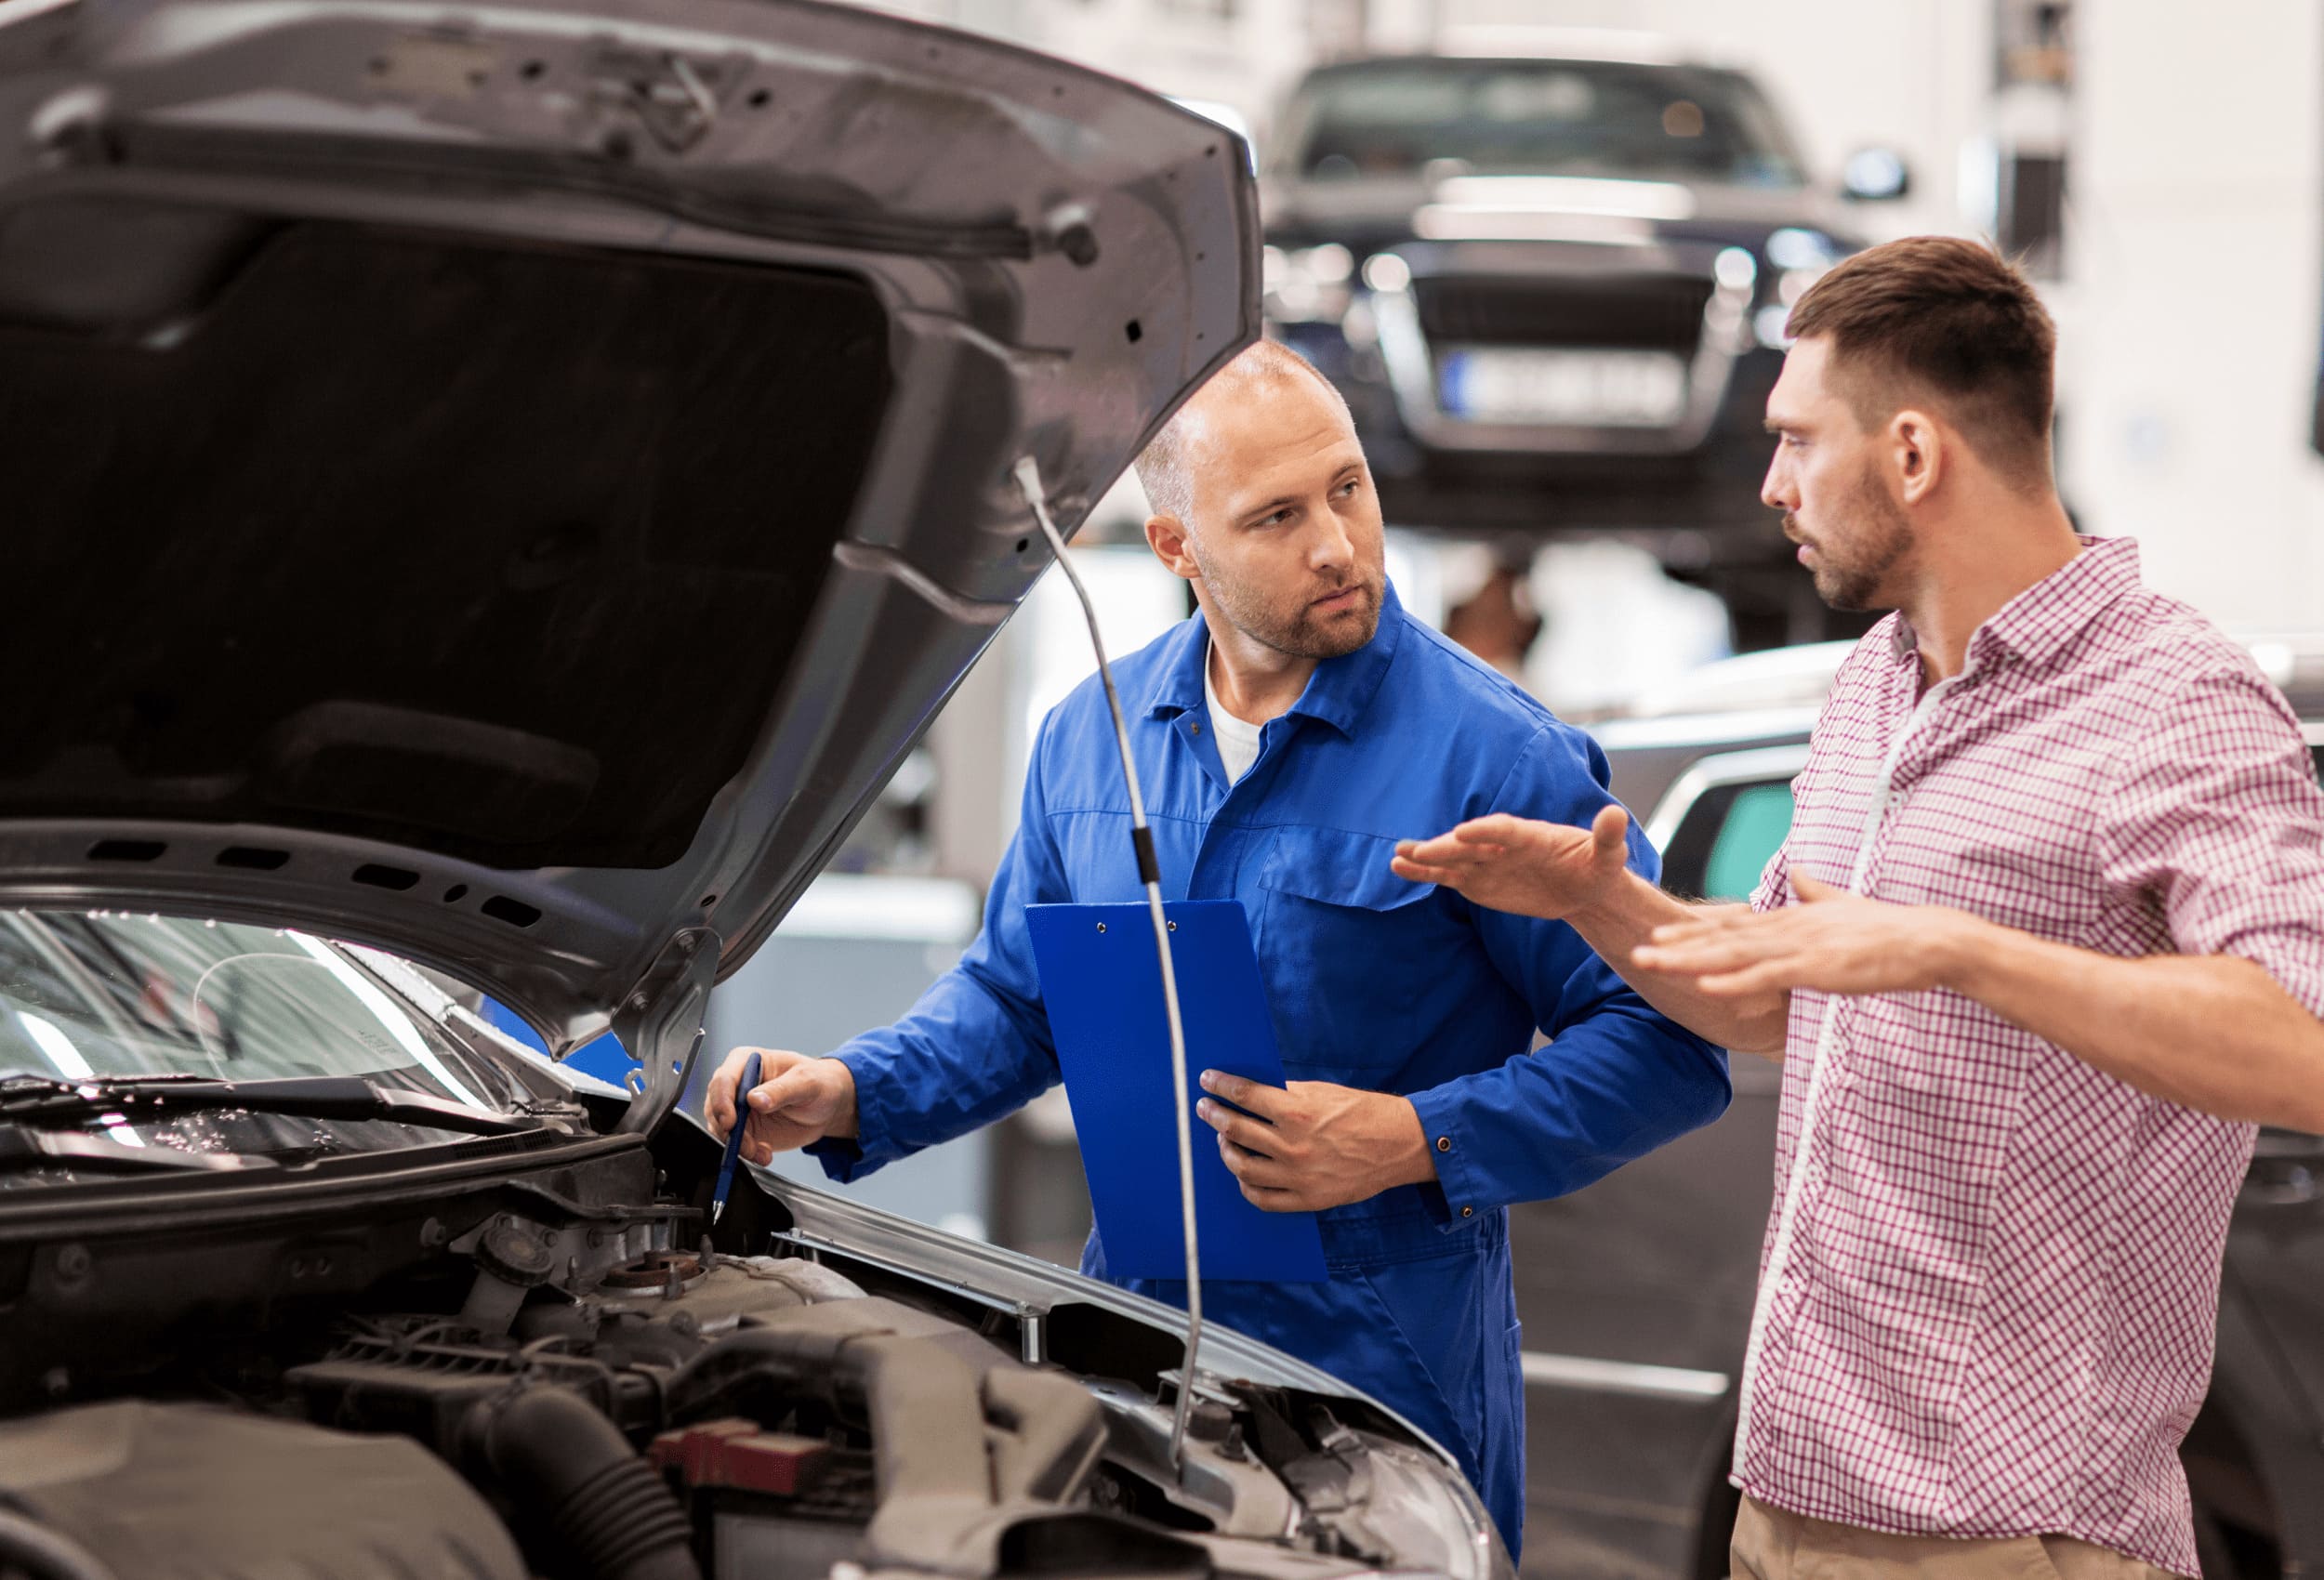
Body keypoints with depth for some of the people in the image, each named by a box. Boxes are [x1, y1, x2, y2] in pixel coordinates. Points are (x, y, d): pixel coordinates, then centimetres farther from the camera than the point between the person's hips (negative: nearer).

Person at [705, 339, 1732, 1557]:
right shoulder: (1091, 736, 6)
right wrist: (852, 1096, 1)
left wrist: (1419, 1141, -20)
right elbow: (1014, 996, 19)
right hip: (1133, 1337, 5)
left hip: (1383, 1374, -5)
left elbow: (1670, 1045, -11)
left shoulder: (1490, 755, -11)